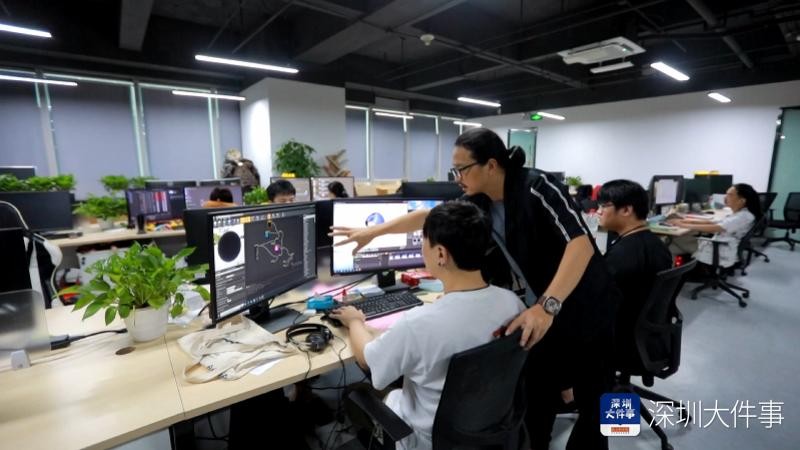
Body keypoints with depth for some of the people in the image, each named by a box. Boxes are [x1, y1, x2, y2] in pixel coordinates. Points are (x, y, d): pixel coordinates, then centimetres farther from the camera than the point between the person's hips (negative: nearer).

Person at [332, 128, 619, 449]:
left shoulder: (537, 187, -24)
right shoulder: (478, 202, -5)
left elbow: (581, 244, -31)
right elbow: (428, 215, 3)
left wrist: (547, 305, -41)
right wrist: (373, 232, 4)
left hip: (584, 311, -4)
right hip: (540, 312, 5)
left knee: (592, 399, 14)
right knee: (537, 396, 14)